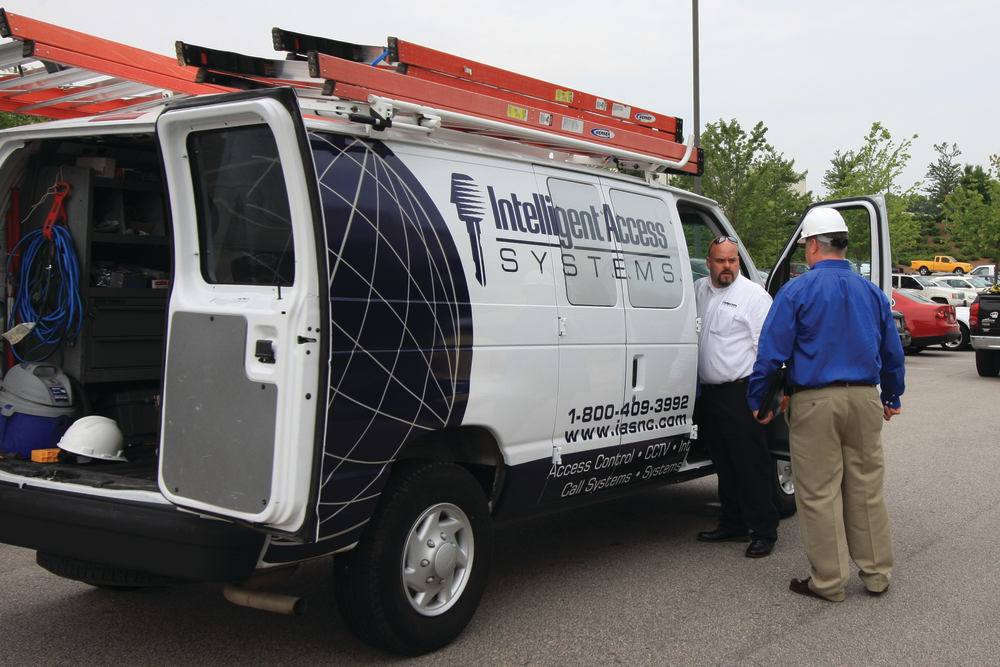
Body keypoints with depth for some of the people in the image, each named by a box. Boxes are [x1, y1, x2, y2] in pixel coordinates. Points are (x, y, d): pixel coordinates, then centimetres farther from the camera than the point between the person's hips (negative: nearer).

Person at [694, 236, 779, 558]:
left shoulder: (754, 295, -5)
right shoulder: (698, 290, 13)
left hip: (740, 393, -6)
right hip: (707, 392, 7)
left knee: (751, 465, -4)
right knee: (724, 464, 13)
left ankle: (763, 531, 4)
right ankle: (733, 525, 23)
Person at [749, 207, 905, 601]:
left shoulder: (797, 291, -7)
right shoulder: (872, 292, 10)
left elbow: (771, 352, -10)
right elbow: (892, 352, 18)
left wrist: (757, 400, -1)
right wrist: (892, 397, 29)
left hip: (815, 402, -5)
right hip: (864, 398, 5)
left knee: (819, 493, 2)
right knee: (866, 488, 13)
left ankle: (828, 581, 8)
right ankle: (877, 573, 22)